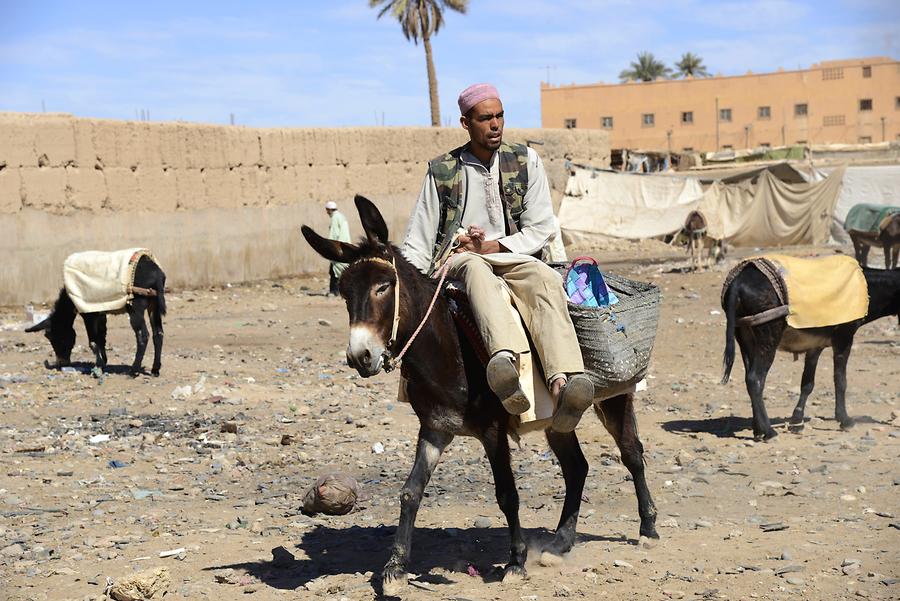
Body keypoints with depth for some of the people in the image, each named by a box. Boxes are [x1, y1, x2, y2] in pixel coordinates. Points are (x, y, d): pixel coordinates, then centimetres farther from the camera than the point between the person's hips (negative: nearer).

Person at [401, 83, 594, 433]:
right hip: (458, 260, -1)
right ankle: (504, 359, -70)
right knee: (476, 270, -39)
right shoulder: (441, 171, 10)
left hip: (514, 257, 2)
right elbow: (418, 242, 9)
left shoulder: (526, 160, 13)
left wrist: (495, 246, -7)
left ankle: (563, 383, -59)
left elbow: (542, 228, 8)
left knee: (545, 279, -34)